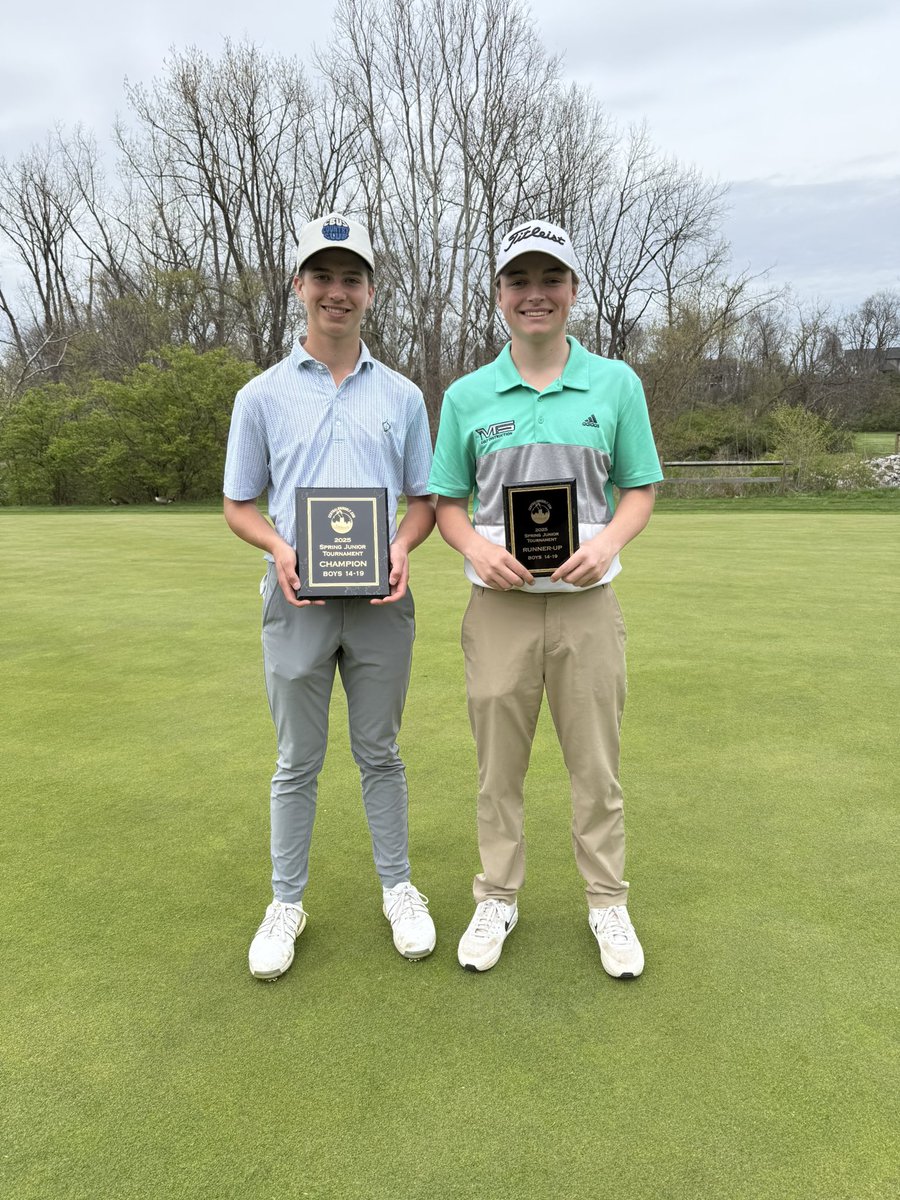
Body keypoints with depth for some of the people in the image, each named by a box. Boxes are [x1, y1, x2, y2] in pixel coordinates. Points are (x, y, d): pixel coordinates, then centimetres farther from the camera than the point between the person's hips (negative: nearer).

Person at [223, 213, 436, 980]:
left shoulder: (403, 396, 7)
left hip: (381, 601, 1)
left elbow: (424, 499, 10)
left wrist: (402, 548, -11)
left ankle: (398, 890, 27)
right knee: (297, 762, 9)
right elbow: (238, 504, 7)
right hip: (297, 601, 0)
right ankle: (287, 903, 25)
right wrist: (281, 549, -14)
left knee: (380, 753, 12)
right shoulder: (262, 396, 4)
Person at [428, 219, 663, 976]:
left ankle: (608, 902, 29)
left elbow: (641, 488, 6)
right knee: (499, 764, 10)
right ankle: (498, 899, 29)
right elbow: (445, 501, 8)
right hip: (499, 607, 1)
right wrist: (477, 546, -13)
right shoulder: (466, 396, 4)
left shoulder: (617, 384, 3)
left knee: (596, 764, 9)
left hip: (587, 603, 0)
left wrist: (607, 543, -14)